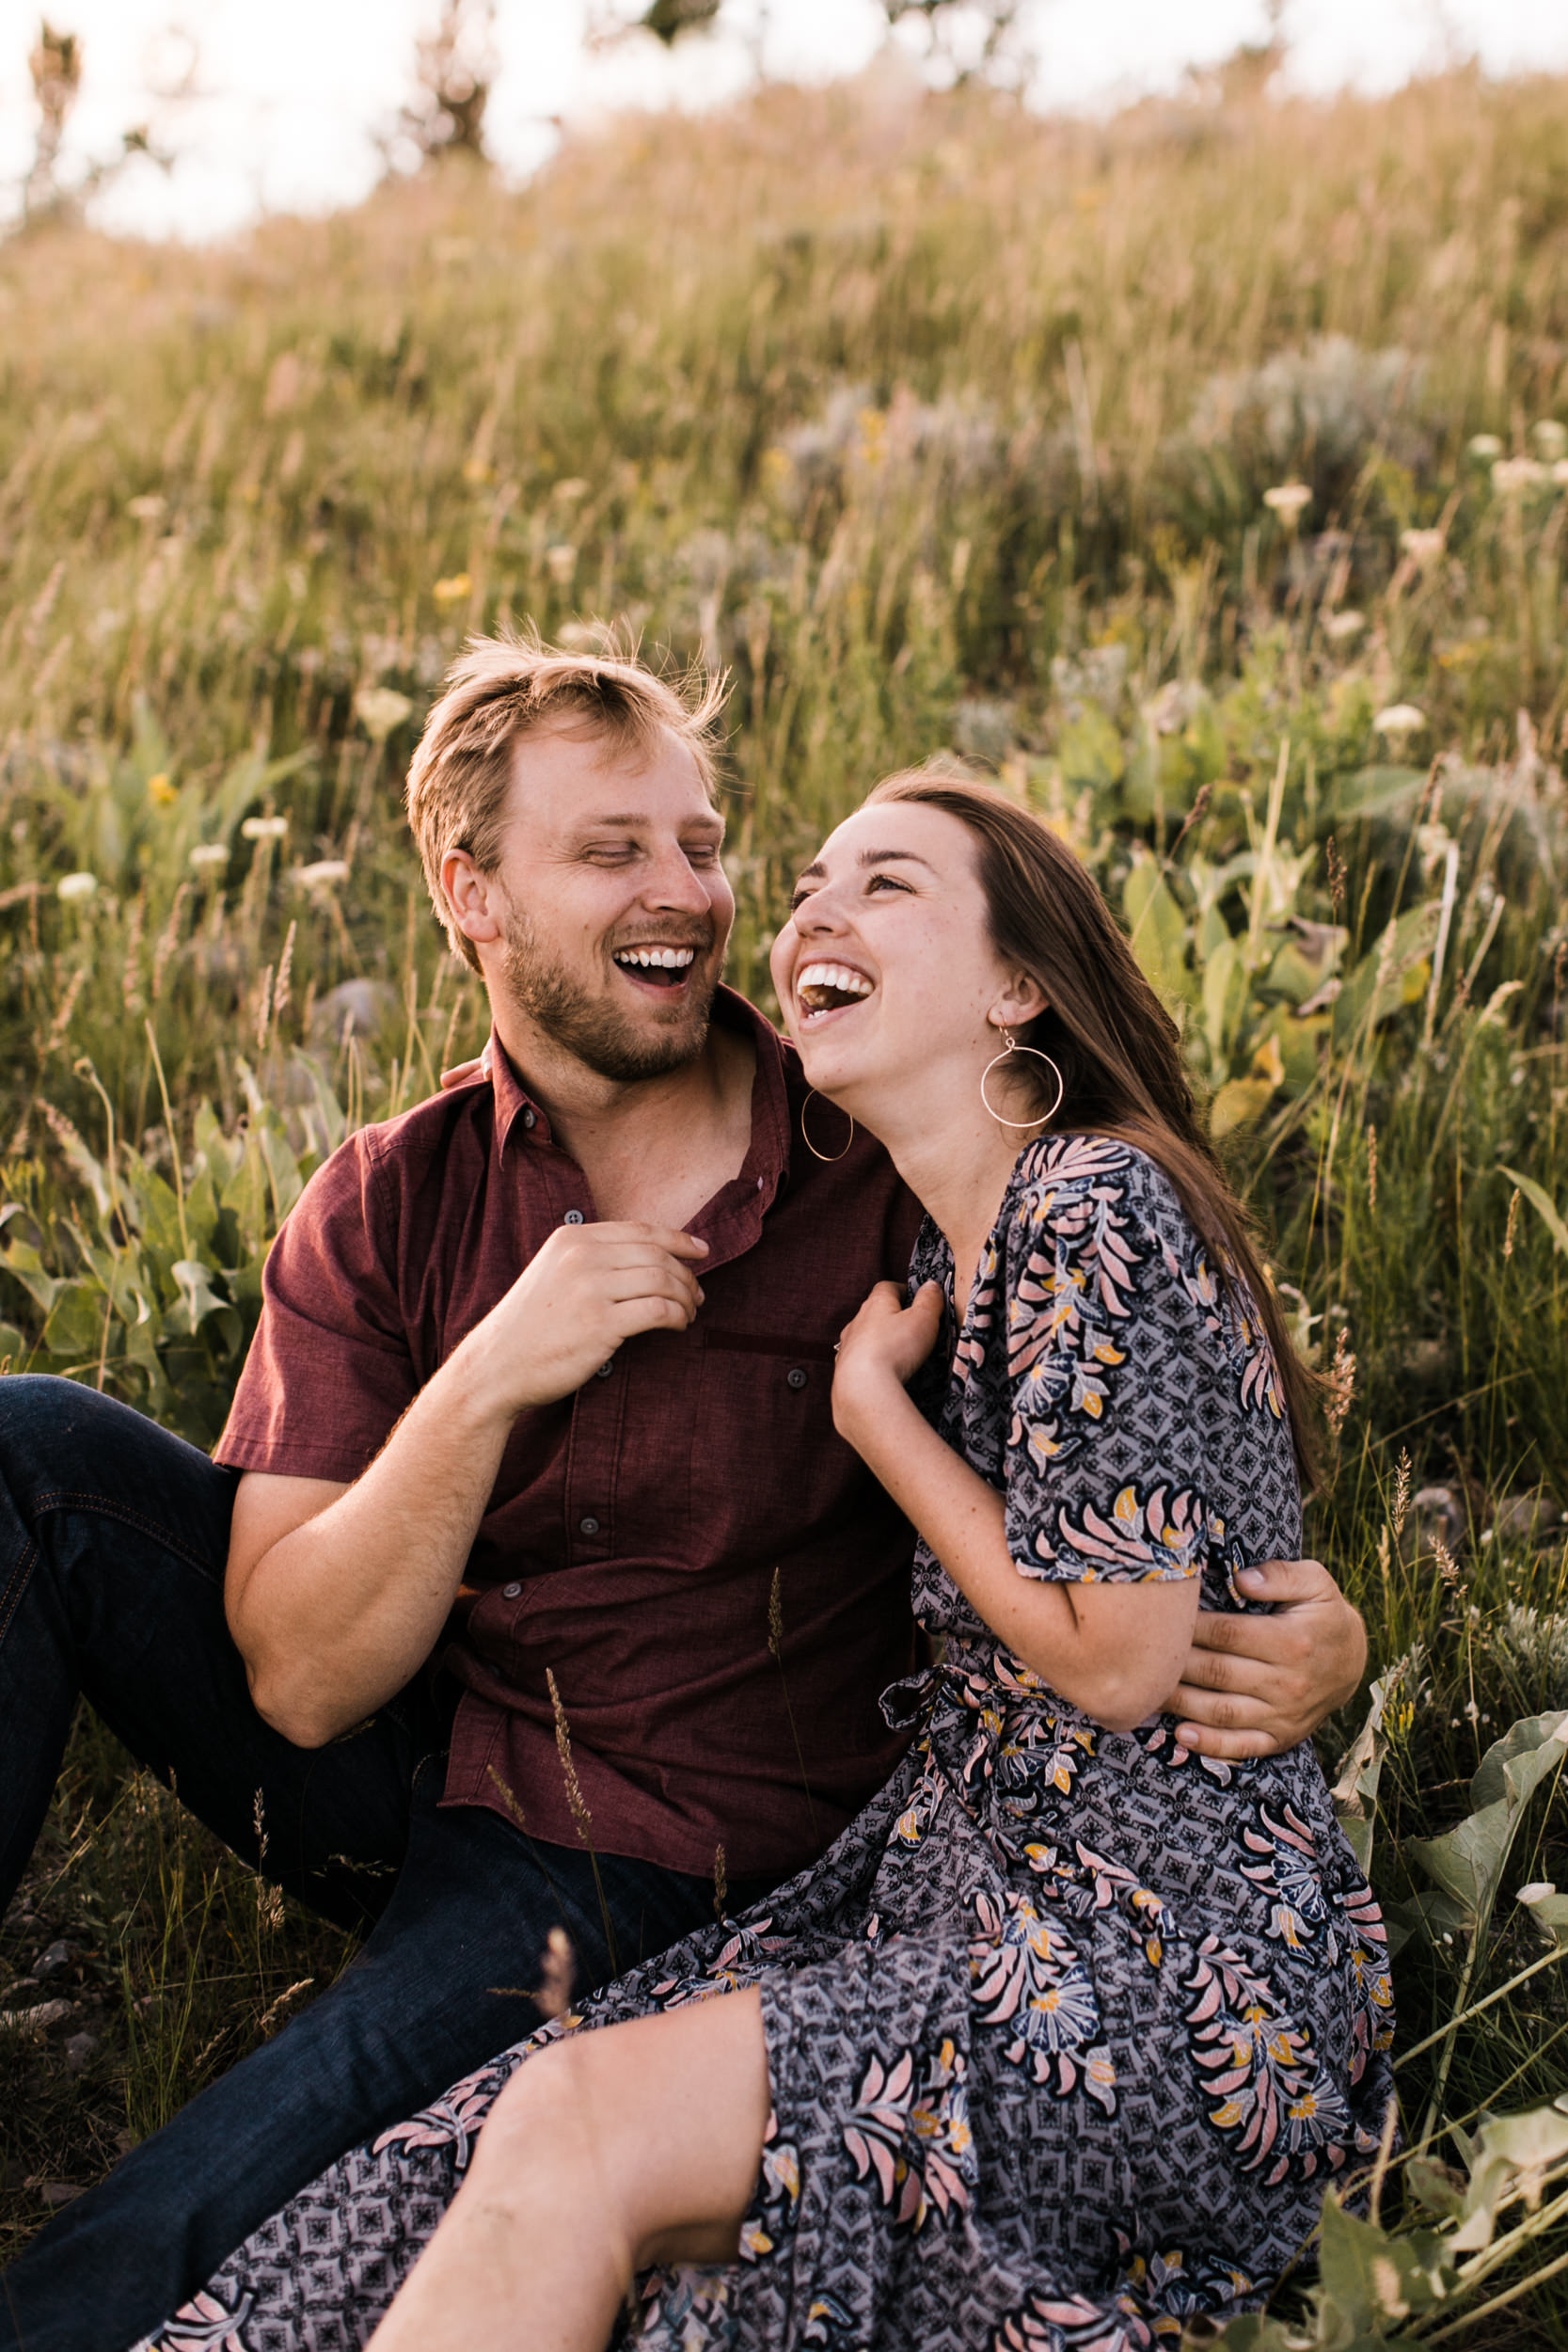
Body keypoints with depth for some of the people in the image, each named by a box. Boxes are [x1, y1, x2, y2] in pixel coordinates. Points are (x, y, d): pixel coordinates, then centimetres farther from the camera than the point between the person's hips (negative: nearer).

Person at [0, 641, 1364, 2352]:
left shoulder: (888, 1179, -11)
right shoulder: (383, 1212, -5)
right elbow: (305, 1679, -11)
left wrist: (1313, 1638, -26)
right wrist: (488, 1382, -25)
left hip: (643, 1864, -4)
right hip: (383, 1756, 4)